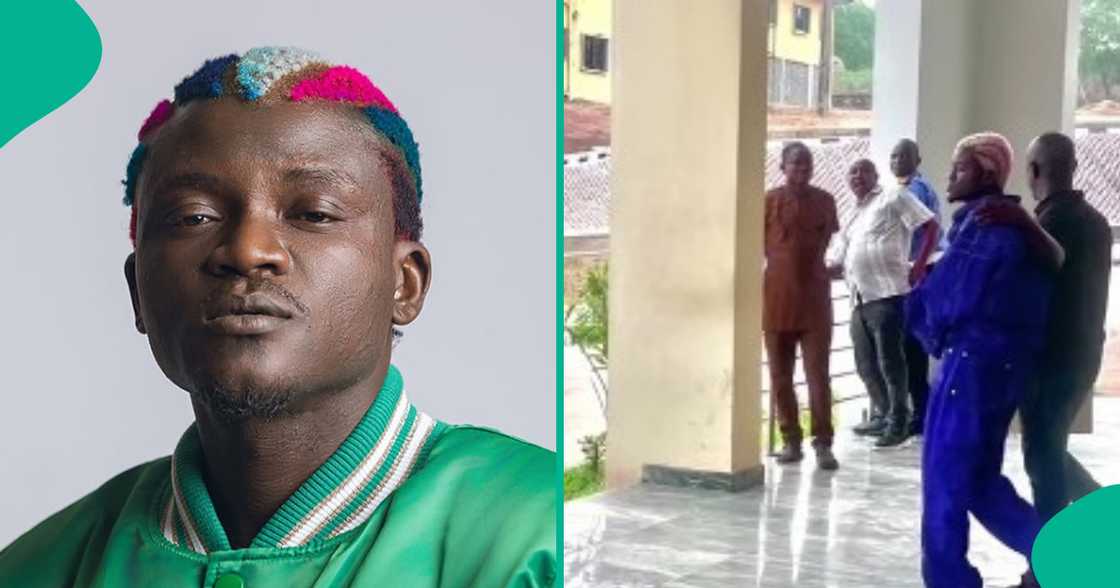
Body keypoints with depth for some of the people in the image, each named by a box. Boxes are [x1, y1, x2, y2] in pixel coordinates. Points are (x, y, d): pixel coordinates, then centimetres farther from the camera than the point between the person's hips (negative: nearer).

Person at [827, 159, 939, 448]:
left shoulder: (894, 197, 4)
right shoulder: (853, 218, 25)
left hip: (888, 294, -7)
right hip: (860, 301, 8)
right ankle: (886, 417, 23)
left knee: (889, 361, -8)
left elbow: (931, 226, -5)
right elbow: (834, 262, 26)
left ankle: (898, 422, 1)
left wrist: (919, 268, -11)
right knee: (866, 365, 10)